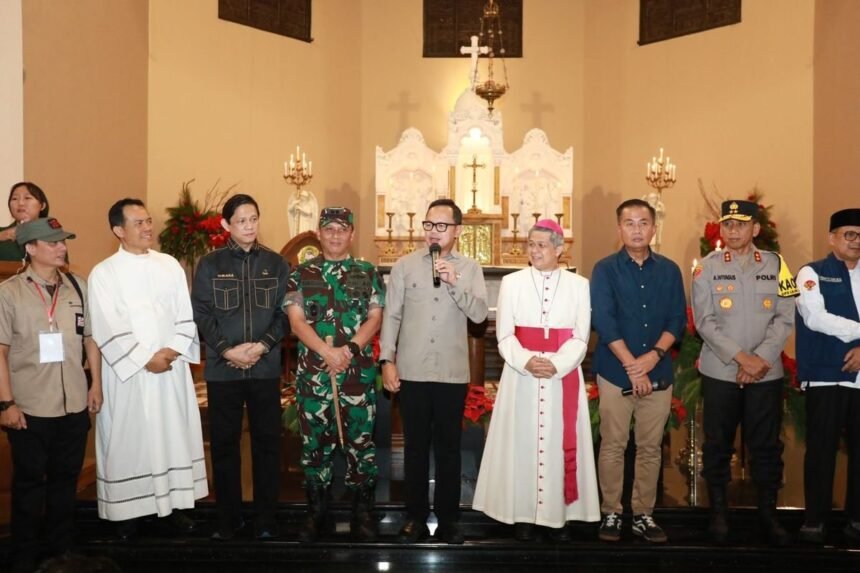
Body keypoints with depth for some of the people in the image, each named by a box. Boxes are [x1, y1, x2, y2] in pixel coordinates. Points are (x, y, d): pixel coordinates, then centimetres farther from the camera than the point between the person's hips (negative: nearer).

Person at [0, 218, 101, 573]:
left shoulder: (78, 286, 4)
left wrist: (96, 384, 8)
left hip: (74, 404, 3)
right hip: (29, 407, -3)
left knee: (66, 478, 15)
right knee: (29, 482, 10)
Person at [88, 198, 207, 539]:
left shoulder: (170, 265, 6)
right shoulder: (103, 273, -4)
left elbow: (186, 314, 4)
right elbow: (107, 329, -10)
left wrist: (173, 349, -10)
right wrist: (145, 358, -14)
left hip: (172, 369, 3)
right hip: (127, 373, -3)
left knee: (174, 436, 8)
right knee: (128, 440, 4)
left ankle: (173, 505, 20)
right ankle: (128, 511, 17)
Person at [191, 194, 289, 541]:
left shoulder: (276, 264, 6)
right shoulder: (210, 265, 3)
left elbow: (284, 312, 2)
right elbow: (200, 314, -1)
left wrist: (263, 345, -12)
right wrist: (226, 350, -13)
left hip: (266, 368, 0)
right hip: (222, 369, 0)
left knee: (267, 442, 5)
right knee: (224, 443, 7)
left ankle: (266, 519, 17)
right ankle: (228, 518, 20)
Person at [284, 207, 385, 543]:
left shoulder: (368, 273, 8)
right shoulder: (301, 274, 7)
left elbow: (375, 318, 1)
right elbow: (296, 320, -2)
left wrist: (350, 349, -16)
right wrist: (328, 353, -16)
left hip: (358, 373, 0)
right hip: (312, 373, 0)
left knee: (360, 441, 4)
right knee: (314, 442, 7)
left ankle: (362, 513, 16)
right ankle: (316, 512, 21)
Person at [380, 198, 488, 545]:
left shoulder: (470, 268, 2)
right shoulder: (404, 265, 3)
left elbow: (479, 314, -8)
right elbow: (391, 315, 1)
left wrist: (454, 282, -20)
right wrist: (387, 360, -5)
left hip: (452, 373, 0)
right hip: (412, 372, 0)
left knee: (448, 447, 9)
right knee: (415, 446, 10)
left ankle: (448, 518, 22)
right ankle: (415, 516, 22)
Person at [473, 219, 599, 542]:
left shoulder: (578, 285, 5)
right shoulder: (512, 283, 4)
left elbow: (581, 337, 0)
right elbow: (504, 335, -1)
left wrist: (556, 364, -16)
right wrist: (527, 361, -18)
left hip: (564, 376, 0)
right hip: (521, 375, 0)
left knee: (560, 444, 4)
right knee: (522, 442, 3)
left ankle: (558, 515, 14)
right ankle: (523, 515, 13)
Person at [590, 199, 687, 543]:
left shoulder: (669, 271, 8)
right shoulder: (605, 269, -1)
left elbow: (678, 320, 3)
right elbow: (603, 321, -10)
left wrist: (654, 355, -13)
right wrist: (632, 365, -15)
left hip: (658, 373, 3)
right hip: (615, 372, -2)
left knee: (651, 448, 8)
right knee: (613, 446, 2)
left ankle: (643, 514, 18)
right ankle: (611, 513, 14)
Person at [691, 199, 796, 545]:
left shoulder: (775, 265, 4)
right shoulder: (707, 267, -1)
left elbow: (785, 318, 0)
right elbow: (704, 322, -7)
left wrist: (762, 359, -11)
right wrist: (741, 358, -14)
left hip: (767, 373, 1)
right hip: (720, 372, -1)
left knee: (766, 445, 7)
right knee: (717, 444, 7)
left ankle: (768, 513, 21)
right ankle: (718, 512, 20)